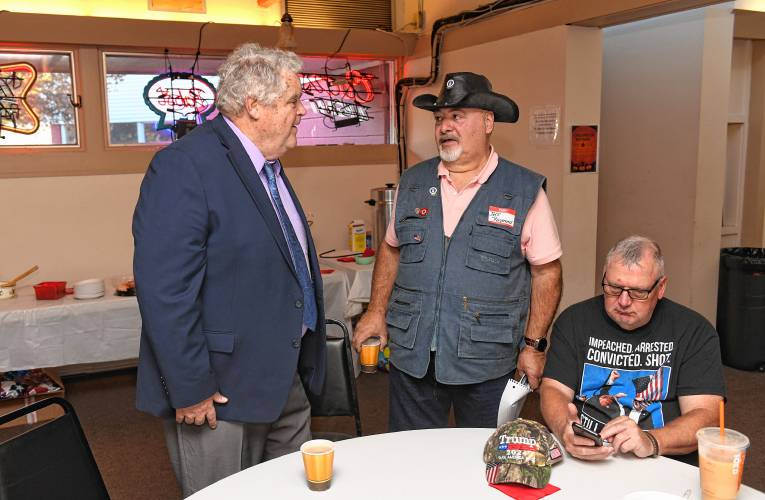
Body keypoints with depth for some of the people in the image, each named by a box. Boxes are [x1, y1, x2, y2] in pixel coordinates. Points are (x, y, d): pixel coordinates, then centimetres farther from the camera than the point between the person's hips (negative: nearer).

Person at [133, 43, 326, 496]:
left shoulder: (268, 164, 10)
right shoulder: (185, 166, -19)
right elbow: (164, 290, -23)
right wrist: (190, 389, -20)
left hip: (288, 382, 9)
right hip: (219, 392, -8)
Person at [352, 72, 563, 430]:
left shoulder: (526, 191, -5)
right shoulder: (413, 183, 6)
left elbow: (546, 270, -2)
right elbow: (392, 248, 15)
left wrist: (534, 345, -5)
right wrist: (377, 311, 6)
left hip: (486, 364, -2)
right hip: (411, 357, 3)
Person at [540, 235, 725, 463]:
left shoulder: (694, 331, 1)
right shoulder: (574, 320, 5)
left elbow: (706, 415, -7)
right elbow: (553, 389, -1)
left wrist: (650, 442, -26)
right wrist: (565, 429, -24)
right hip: (582, 460, 0)